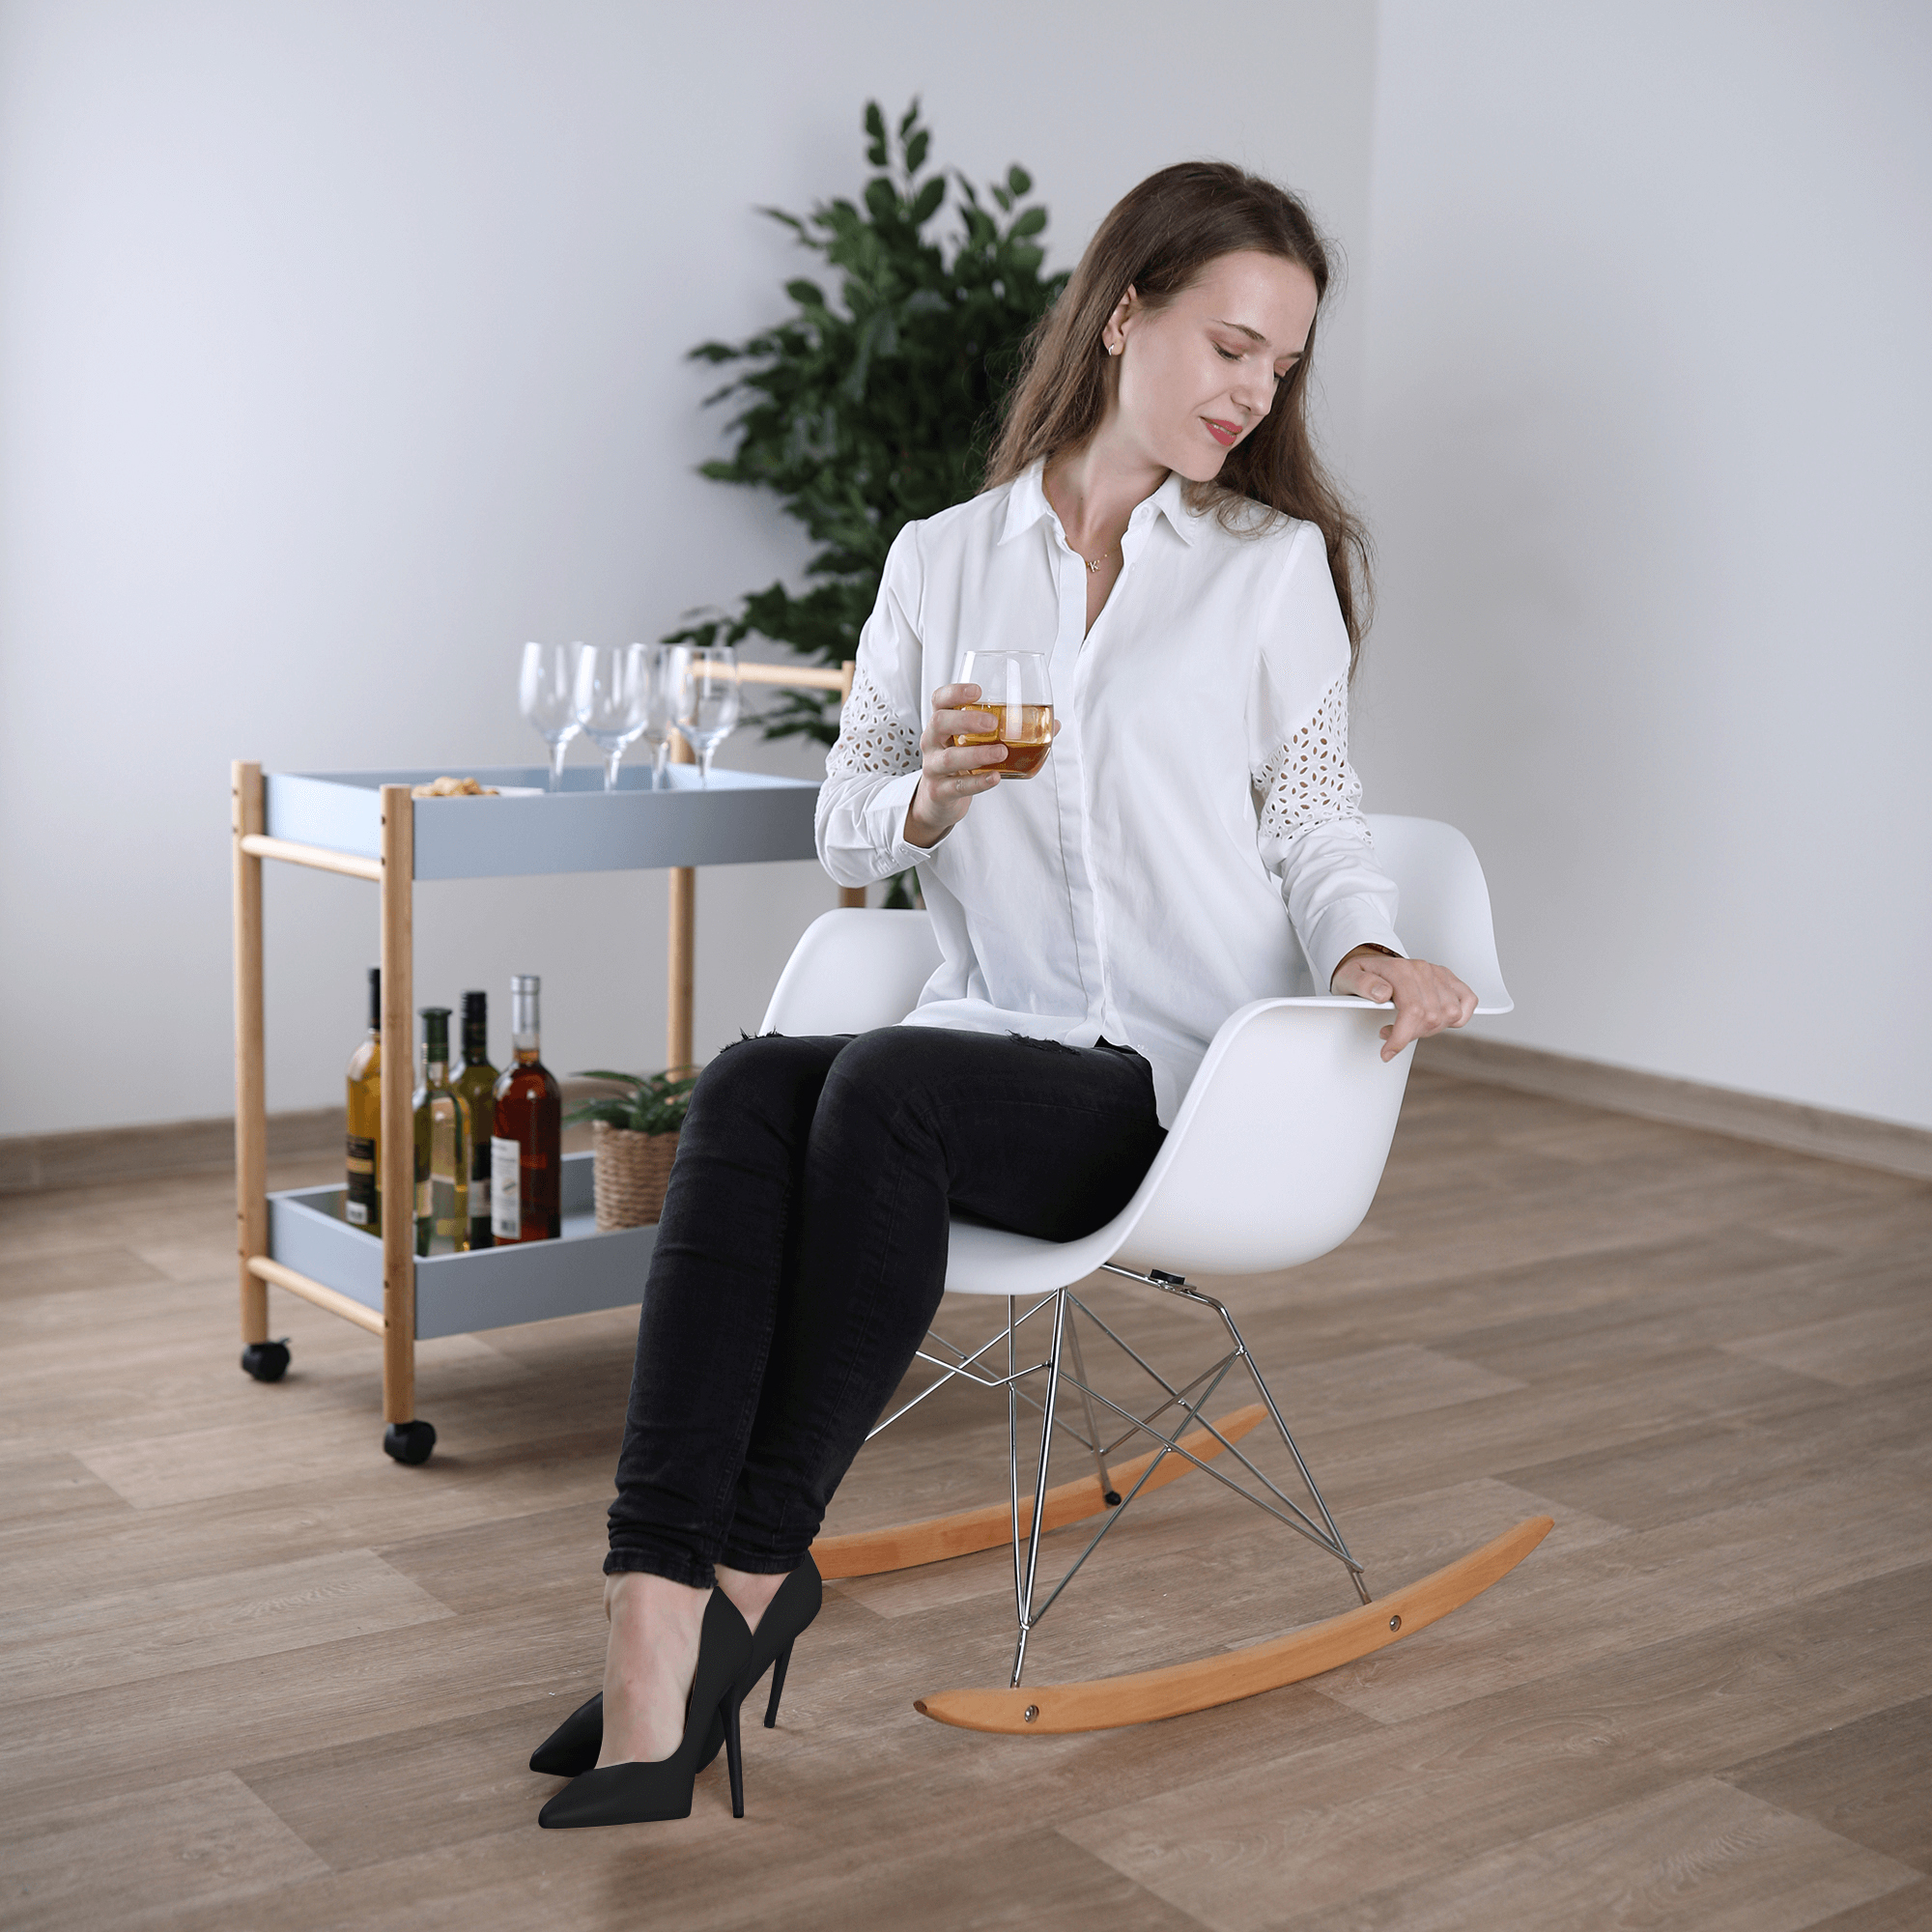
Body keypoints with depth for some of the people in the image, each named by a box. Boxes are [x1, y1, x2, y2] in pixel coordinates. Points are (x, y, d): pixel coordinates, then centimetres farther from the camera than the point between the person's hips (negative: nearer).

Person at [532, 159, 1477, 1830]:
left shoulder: (1279, 566, 9)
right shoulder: (938, 562, 14)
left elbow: (1315, 823, 8)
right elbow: (843, 830, 13)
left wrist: (1363, 949, -13)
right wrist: (934, 796, -9)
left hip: (1182, 1083, -3)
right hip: (988, 1048, 3)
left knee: (889, 1081, -32)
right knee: (748, 1088, -29)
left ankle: (749, 1572, -22)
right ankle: (659, 1620, -35)